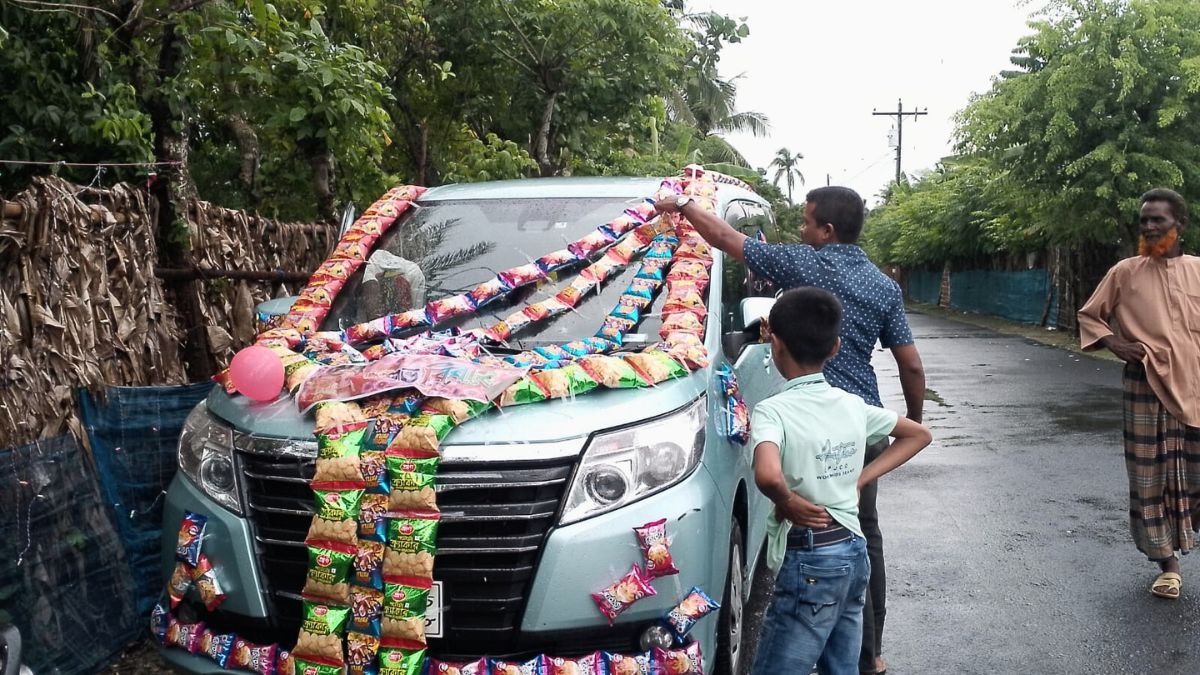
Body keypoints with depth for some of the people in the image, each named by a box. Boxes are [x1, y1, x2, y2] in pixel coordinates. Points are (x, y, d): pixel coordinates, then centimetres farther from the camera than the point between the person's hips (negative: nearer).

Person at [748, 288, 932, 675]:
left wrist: (787, 501, -15)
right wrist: (860, 480, 10)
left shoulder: (773, 411, -17)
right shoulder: (853, 405, 4)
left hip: (809, 561, -7)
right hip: (854, 551, 7)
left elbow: (767, 475, -36)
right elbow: (919, 435, 18)